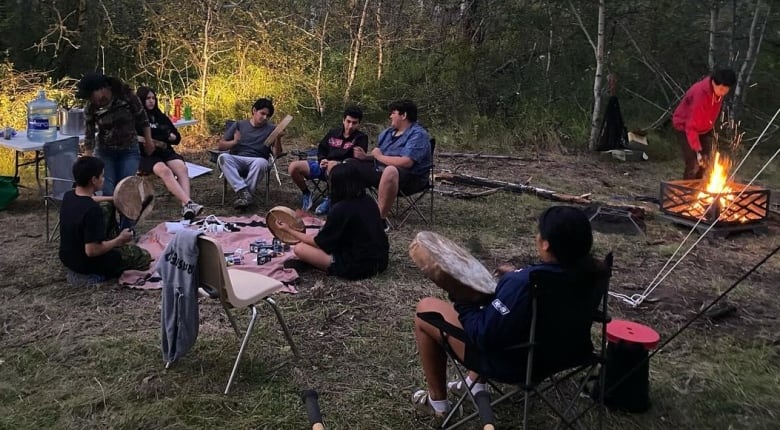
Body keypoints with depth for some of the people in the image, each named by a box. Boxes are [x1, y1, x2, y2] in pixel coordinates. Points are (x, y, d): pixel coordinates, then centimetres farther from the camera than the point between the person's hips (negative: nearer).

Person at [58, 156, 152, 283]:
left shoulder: (68, 196, -8)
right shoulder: (93, 210, -34)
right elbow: (92, 251, -34)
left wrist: (114, 199, 21)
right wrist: (120, 240, -20)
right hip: (88, 264, -7)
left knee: (107, 206, 22)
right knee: (144, 257, 10)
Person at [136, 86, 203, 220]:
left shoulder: (161, 117, 22)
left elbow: (177, 137, 20)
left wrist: (168, 136, -2)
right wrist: (152, 142, -13)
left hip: (165, 152, 4)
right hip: (146, 155, -4)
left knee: (182, 168, -29)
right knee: (164, 170, -36)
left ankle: (186, 207, -47)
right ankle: (188, 203, -49)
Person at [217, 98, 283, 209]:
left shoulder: (271, 129, 12)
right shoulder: (239, 125, 16)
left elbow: (276, 154, 1)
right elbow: (220, 146, 12)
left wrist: (278, 139, -17)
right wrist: (234, 142, -8)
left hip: (256, 161, -1)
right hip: (236, 160, 1)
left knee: (261, 162, -36)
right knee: (223, 157, -31)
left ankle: (242, 195, -34)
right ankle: (244, 191, -39)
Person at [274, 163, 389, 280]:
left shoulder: (340, 209, -18)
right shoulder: (369, 201, 3)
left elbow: (318, 243, -6)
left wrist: (289, 230, 7)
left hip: (358, 267, -8)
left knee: (299, 249, -8)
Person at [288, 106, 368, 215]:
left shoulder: (361, 138, -2)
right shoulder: (334, 133, 12)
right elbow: (321, 148, 24)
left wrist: (340, 163, -24)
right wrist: (322, 160, 3)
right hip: (324, 165, 5)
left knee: (333, 165, -43)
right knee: (293, 167, -14)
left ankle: (330, 199, -19)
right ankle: (306, 193, 12)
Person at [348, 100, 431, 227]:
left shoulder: (418, 135, -14)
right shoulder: (388, 132, 12)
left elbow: (406, 162, -27)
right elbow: (376, 154, 17)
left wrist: (379, 156, -15)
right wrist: (365, 156, -6)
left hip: (409, 176, -9)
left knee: (390, 171, -43)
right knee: (349, 167, 6)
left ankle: (380, 218, -37)